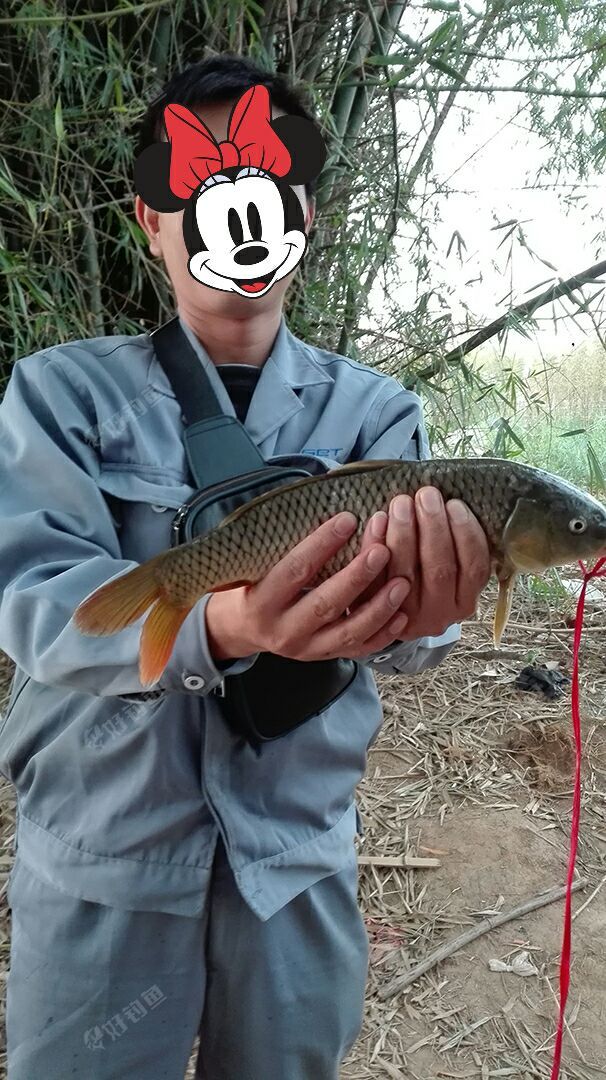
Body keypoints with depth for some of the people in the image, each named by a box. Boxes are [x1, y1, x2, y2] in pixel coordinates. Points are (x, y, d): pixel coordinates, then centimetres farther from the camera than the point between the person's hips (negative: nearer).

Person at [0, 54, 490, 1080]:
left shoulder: (375, 409, -1)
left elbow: (385, 623, -12)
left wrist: (414, 612, -37)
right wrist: (213, 626, -38)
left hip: (300, 852, 2)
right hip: (96, 852, -1)